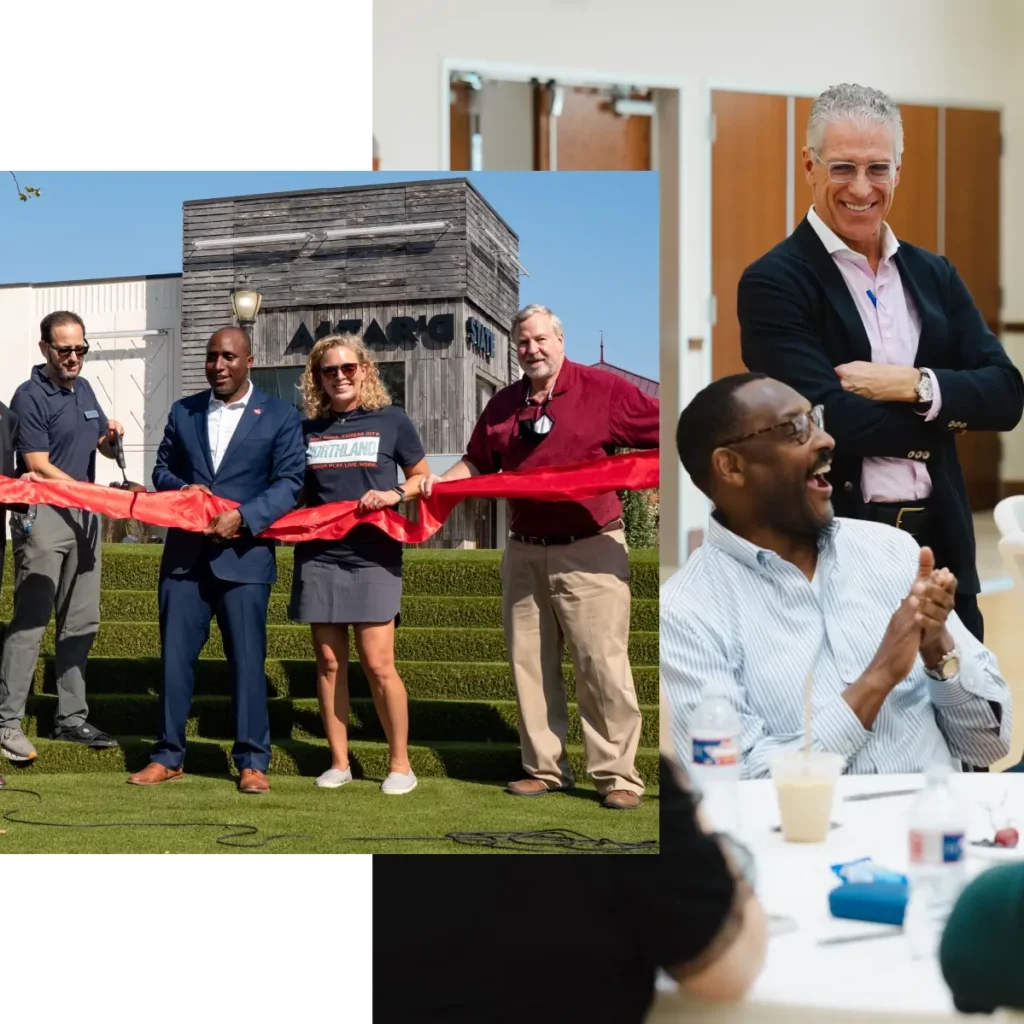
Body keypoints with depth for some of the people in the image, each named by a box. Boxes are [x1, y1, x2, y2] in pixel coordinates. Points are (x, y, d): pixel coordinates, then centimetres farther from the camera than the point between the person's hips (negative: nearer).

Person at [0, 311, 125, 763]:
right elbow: (39, 467, -14)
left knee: (81, 622, 8)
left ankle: (71, 717, 15)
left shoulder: (84, 390, 13)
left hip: (84, 516, 8)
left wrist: (111, 437, 1)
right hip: (42, 516, -7)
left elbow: (104, 449, 24)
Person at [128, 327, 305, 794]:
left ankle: (252, 761, 7)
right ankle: (168, 756, 14)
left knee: (247, 659, -1)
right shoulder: (182, 411, 14)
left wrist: (243, 516, -17)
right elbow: (162, 469, 17)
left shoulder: (280, 416, 2)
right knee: (175, 655, 5)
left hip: (244, 553, -3)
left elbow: (289, 483, -4)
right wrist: (183, 490, -6)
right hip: (185, 552, 3)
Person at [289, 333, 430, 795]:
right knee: (329, 662, 4)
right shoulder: (308, 430, 11)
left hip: (373, 555, -3)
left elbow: (423, 478, 11)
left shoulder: (391, 421, 4)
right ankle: (339, 762, 13)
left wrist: (395, 493, -8)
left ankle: (400, 764, 3)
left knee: (378, 664, -9)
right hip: (318, 555, 3)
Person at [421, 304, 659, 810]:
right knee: (530, 665, 8)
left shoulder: (603, 389, -4)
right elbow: (477, 461, 20)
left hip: (590, 551, -5)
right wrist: (441, 481, 3)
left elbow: (660, 429, -4)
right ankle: (545, 768, 17)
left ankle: (617, 774, 1)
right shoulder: (503, 404, 11)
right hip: (524, 554, 5)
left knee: (602, 665, -6)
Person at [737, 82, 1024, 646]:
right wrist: (945, 417, -4)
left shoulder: (935, 276, 12)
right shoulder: (774, 283, -7)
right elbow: (831, 420, -17)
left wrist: (914, 386, -13)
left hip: (940, 543, 5)